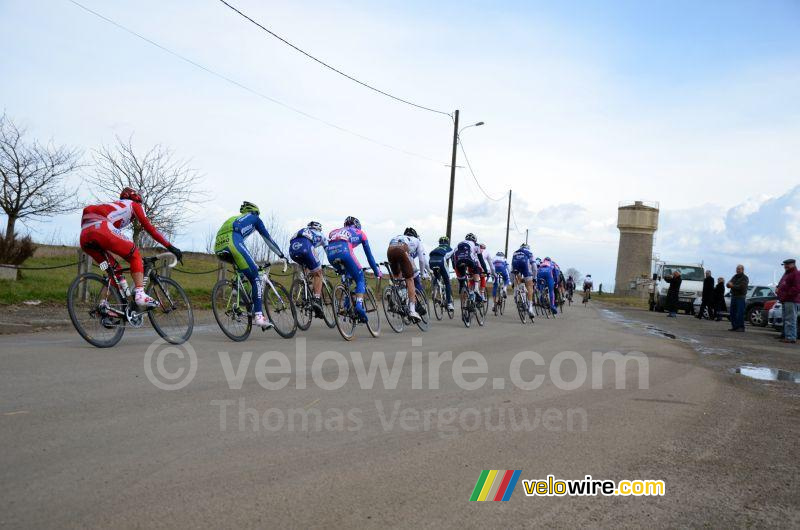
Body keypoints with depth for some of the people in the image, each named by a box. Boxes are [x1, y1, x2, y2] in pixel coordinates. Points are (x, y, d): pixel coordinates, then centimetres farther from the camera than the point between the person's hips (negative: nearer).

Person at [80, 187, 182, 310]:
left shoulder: (113, 205, 40)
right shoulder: (134, 205, 24)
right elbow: (149, 228, 14)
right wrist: (170, 247, 13)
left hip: (84, 236, 7)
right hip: (101, 229, -7)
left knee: (113, 269, 20)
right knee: (135, 256, 9)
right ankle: (140, 295, -7)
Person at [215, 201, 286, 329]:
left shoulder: (234, 218, 41)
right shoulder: (254, 218, 26)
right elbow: (268, 238, 26)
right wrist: (281, 254, 35)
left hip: (218, 247, 7)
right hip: (232, 242, -7)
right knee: (255, 278, -4)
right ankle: (259, 316, -14)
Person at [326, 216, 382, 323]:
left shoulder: (335, 232, 39)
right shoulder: (360, 233, 30)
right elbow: (369, 254, 32)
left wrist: (340, 268, 52)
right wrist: (376, 271, 40)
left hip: (330, 254, 4)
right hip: (344, 251, -4)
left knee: (348, 276, 29)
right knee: (360, 279, 10)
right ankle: (359, 306, -14)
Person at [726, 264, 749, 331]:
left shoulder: (745, 278, -4)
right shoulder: (735, 276, 17)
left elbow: (741, 287, -18)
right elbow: (728, 284, 8)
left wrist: (732, 286, -13)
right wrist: (729, 284, -14)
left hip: (740, 297, -7)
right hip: (733, 296, 7)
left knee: (740, 313, -10)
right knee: (732, 312, 6)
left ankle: (741, 327, -8)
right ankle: (734, 327, 11)